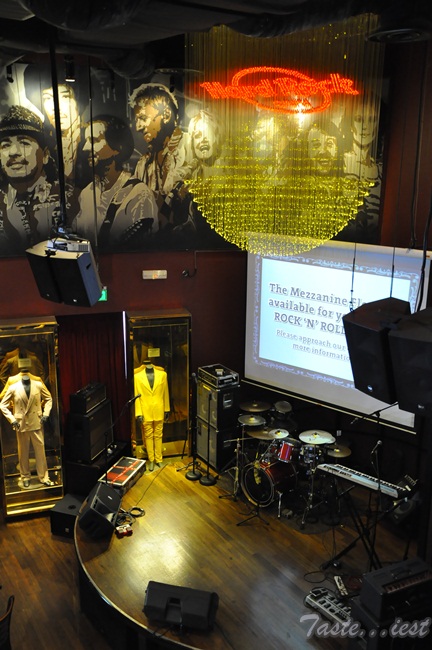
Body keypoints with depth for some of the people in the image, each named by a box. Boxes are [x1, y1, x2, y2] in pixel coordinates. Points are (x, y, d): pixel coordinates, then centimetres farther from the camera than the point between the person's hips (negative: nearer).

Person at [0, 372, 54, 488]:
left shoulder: (38, 385, -5)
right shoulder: (13, 387, -7)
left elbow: (48, 399, 9)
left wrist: (46, 414, -2)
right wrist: (12, 419, -7)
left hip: (37, 423, 1)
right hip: (21, 425, -1)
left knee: (40, 450, 6)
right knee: (23, 452, 12)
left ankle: (43, 477, 19)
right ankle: (25, 477, 29)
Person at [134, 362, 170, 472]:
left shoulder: (162, 374, -3)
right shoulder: (137, 376, -8)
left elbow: (165, 393, 4)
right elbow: (137, 396, -6)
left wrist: (167, 410, 7)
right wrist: (138, 413, -9)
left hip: (159, 411, 1)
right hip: (146, 412, -1)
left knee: (158, 436, 12)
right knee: (148, 436, 10)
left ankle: (159, 459, 24)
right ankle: (151, 460, 22)